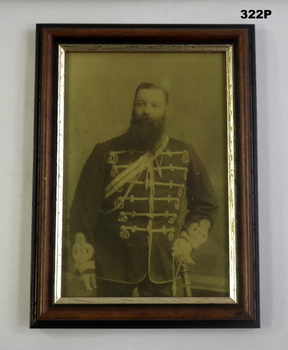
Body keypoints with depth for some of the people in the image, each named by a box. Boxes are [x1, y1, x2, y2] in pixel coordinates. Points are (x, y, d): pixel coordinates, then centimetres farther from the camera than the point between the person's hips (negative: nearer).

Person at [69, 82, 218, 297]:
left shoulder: (185, 156, 3)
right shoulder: (106, 153, -4)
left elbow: (207, 207, 13)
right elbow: (83, 208, -2)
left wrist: (187, 242, 1)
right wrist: (85, 261, -5)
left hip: (162, 265, 2)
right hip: (114, 263, -2)